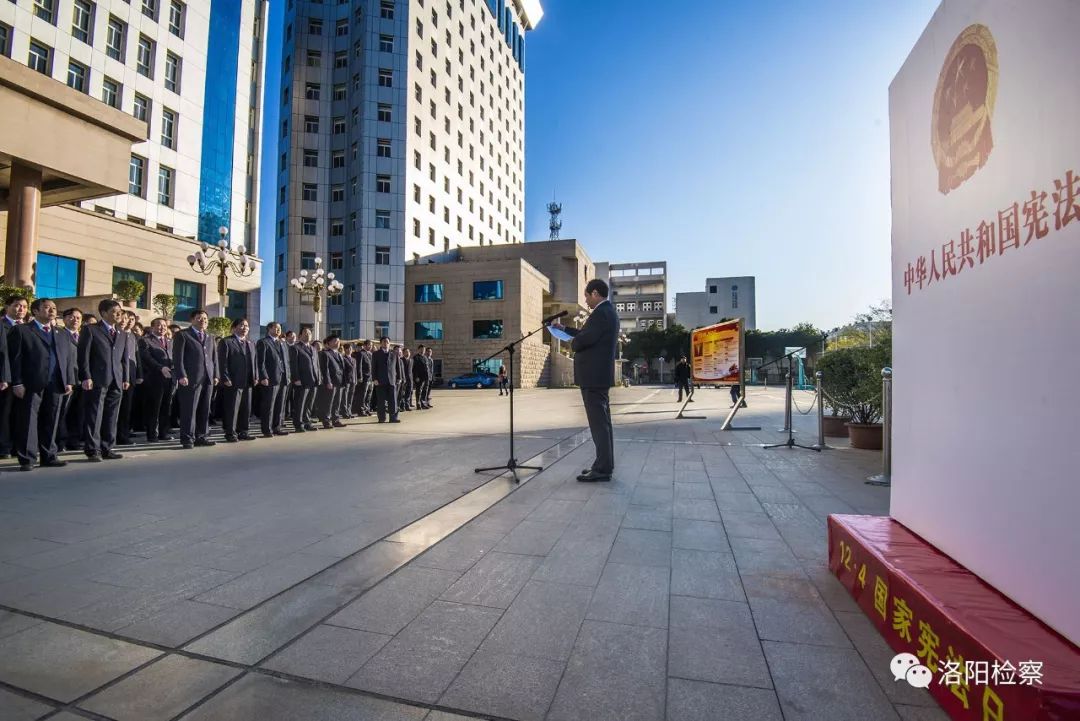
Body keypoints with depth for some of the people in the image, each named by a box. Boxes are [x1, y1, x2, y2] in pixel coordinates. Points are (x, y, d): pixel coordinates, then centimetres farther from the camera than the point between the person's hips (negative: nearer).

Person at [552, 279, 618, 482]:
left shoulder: (601, 313, -17)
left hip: (593, 376, -11)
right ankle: (605, 464, 22)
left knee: (598, 423, -7)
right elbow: (586, 334, 25)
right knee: (602, 422, 14)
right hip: (600, 374, 11)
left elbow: (582, 340, -20)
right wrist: (564, 329, 28)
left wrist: (572, 344, 1)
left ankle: (603, 469, -2)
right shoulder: (607, 311, 16)